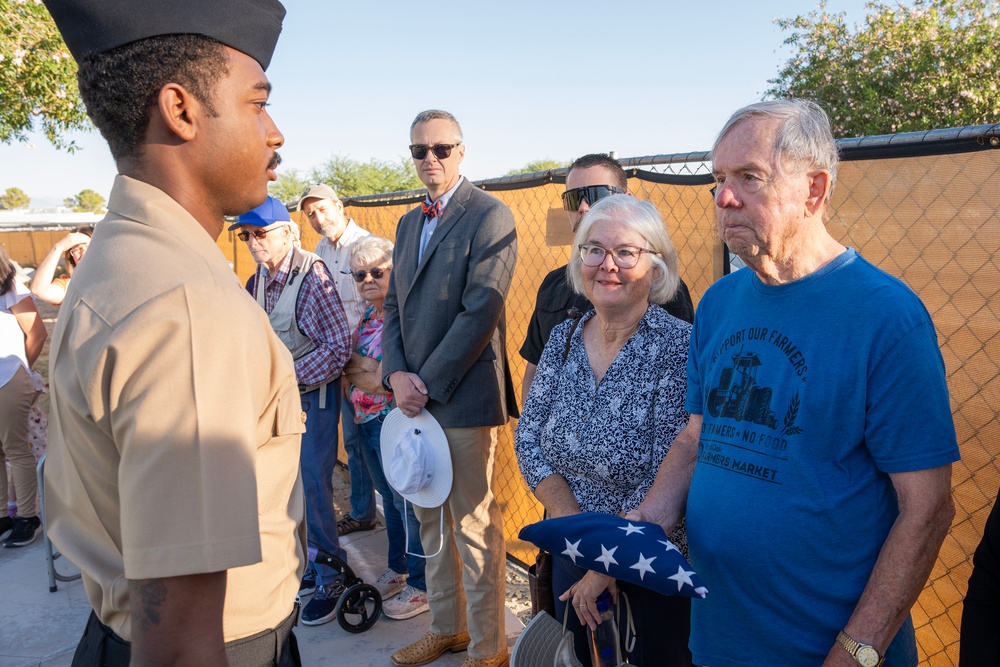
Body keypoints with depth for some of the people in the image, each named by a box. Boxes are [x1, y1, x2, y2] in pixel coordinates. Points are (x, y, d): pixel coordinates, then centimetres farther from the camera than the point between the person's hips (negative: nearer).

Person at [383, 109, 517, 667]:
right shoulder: (409, 223, 17)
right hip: (413, 395, 8)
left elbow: (480, 312, -16)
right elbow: (395, 304, 13)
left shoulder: (490, 216, -7)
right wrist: (397, 375, -3)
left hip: (464, 396, -7)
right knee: (431, 521, 17)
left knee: (474, 526, 1)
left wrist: (428, 383, -14)